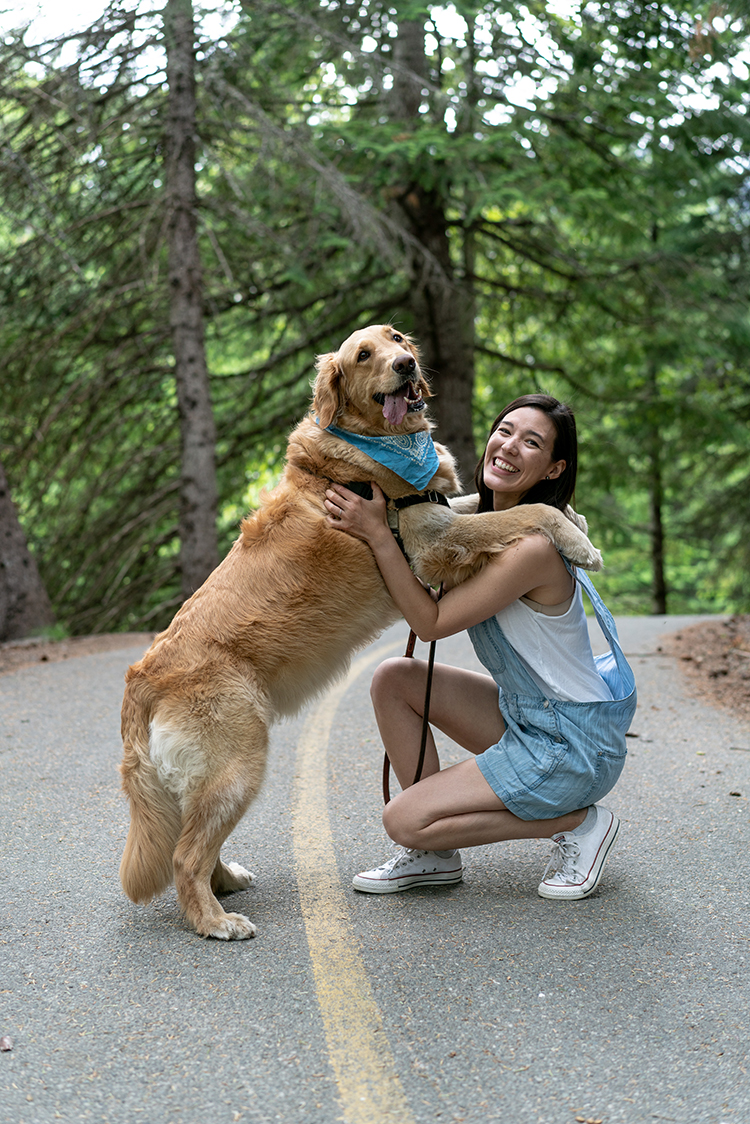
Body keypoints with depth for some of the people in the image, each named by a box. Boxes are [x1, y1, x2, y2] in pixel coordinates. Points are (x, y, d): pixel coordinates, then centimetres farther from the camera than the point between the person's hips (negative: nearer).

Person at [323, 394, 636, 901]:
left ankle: (578, 823, 1)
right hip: (524, 716, 9)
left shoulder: (535, 546, -26)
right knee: (394, 678, 0)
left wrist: (378, 534, -21)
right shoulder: (487, 521, 1)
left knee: (403, 820, -10)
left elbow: (431, 622, -20)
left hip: (572, 744, -9)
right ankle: (434, 855, 8)